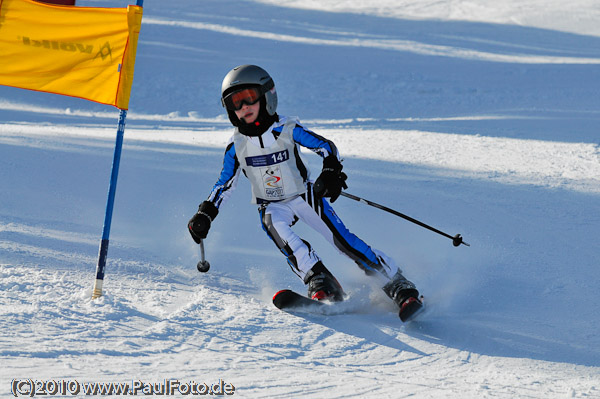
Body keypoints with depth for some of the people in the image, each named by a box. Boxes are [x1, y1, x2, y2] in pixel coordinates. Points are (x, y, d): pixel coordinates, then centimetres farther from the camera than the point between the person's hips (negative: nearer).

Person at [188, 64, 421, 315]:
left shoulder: (287, 130, -15)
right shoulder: (237, 145, -7)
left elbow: (326, 147, -12)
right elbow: (224, 183, 5)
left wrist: (331, 172, -31)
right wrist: (205, 214, -3)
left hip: (305, 197, -1)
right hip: (272, 207, 2)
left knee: (343, 240, -15)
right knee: (275, 227, -33)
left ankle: (398, 285, -7)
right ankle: (320, 283, -35)